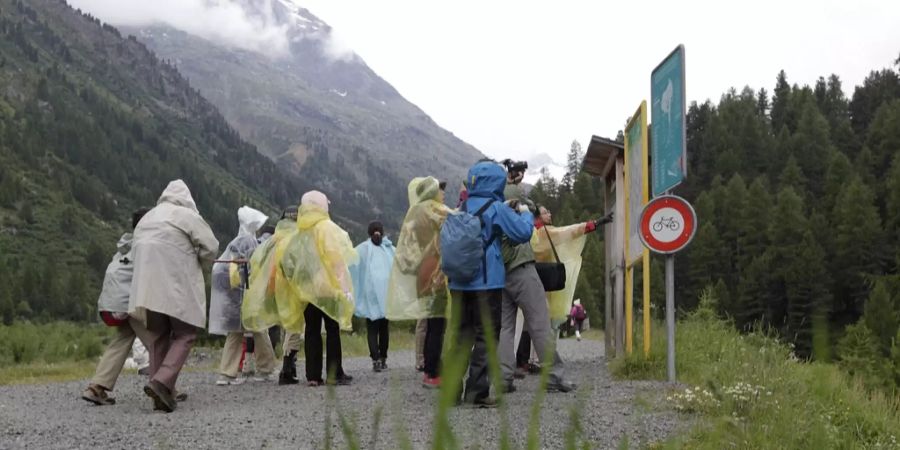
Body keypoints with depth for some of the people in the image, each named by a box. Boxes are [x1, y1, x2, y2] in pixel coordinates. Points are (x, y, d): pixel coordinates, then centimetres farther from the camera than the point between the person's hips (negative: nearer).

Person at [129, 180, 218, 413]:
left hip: (148, 287, 6)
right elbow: (211, 247, -6)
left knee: (158, 337, 12)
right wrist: (194, 264, 11)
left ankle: (160, 396, 8)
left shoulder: (146, 219, 15)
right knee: (184, 335, 2)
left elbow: (139, 251, 14)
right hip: (178, 288, -6)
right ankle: (162, 382, -18)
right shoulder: (188, 216, -5)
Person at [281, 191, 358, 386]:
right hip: (328, 287, -5)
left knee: (312, 331, 7)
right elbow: (337, 257, -13)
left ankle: (313, 375, 5)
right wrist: (344, 286, -12)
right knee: (332, 330, 0)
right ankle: (334, 374, -2)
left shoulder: (299, 233, 7)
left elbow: (288, 260, 6)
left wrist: (296, 283, 15)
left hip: (307, 289, 5)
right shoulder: (327, 228, -6)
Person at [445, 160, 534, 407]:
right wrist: (525, 213, 10)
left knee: (461, 334, 12)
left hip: (459, 282, 6)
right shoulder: (497, 209, -8)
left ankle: (453, 388, 10)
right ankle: (477, 391, -4)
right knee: (486, 335, 0)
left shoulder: (463, 208, 10)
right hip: (487, 282, -6)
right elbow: (522, 232, -12)